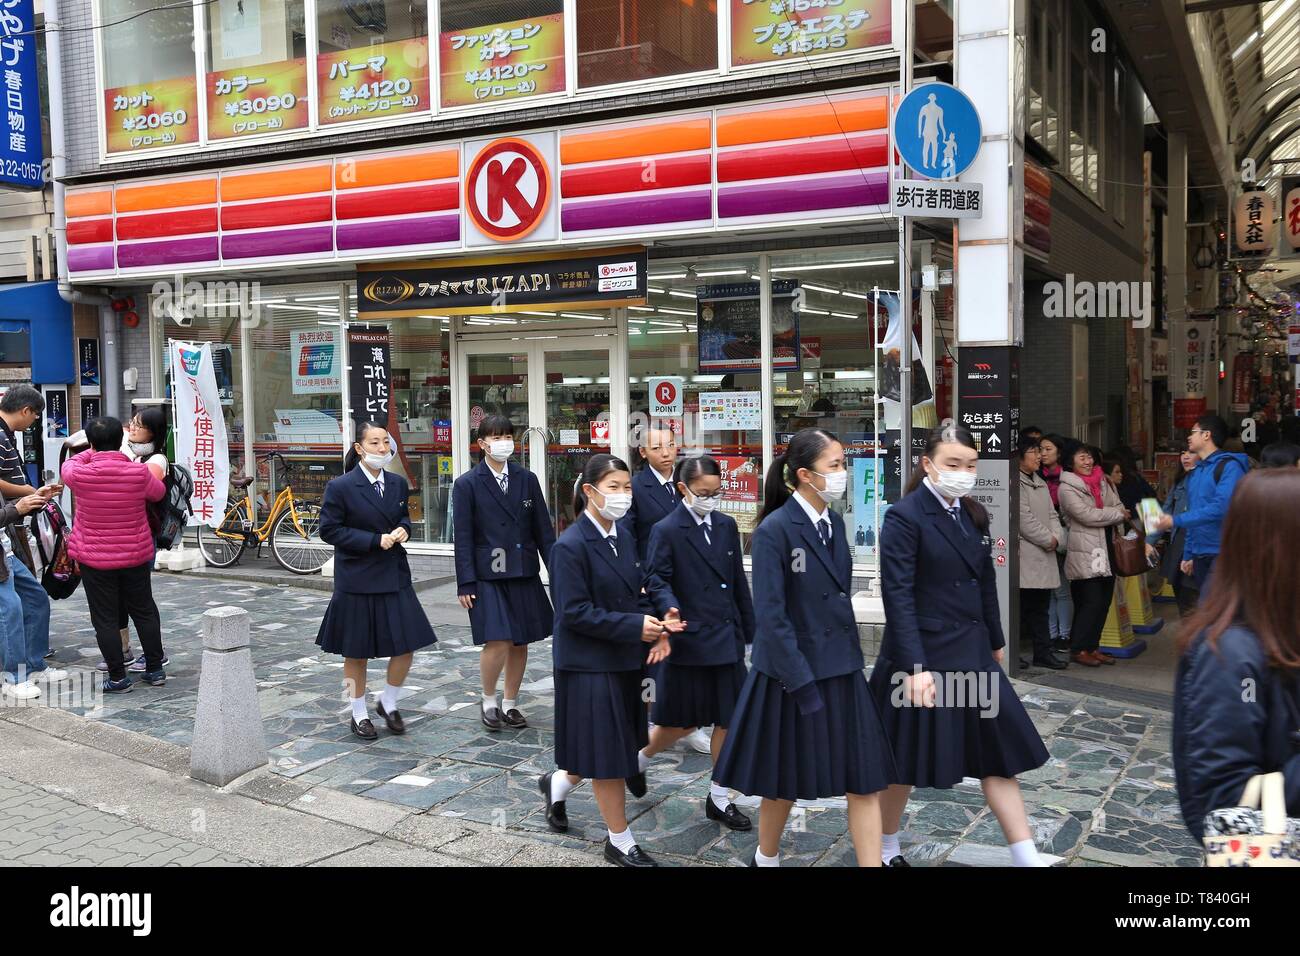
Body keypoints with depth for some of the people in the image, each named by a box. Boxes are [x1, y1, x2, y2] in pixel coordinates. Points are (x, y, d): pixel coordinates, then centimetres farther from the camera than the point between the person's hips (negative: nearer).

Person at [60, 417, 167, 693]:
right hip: (136, 556, 2)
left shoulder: (80, 474, -15)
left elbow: (68, 465, 10)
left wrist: (93, 453, 23)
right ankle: (155, 669, 22)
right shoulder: (139, 472, -13)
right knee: (144, 611, 15)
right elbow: (159, 493, 8)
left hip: (95, 559, -2)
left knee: (105, 619, 6)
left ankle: (118, 678, 9)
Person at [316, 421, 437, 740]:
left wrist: (403, 530, -5)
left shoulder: (398, 483, 4)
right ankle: (359, 714, 26)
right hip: (357, 579, -5)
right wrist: (375, 541, -19)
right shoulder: (340, 487, -12)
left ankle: (388, 703, 27)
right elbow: (329, 530, -12)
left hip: (395, 575, 5)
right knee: (356, 652, 9)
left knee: (407, 645, 3)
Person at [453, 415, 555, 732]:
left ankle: (510, 704, 25)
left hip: (524, 574, 4)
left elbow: (544, 530, 8)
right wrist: (465, 583, -9)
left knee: (520, 643, 8)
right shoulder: (467, 484, -3)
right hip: (487, 576, -4)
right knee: (498, 642, -12)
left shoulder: (527, 479, 7)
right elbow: (463, 538, -4)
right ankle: (488, 700, 12)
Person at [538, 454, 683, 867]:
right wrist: (635, 627, -22)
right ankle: (620, 842, 18)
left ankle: (558, 783, 44)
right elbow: (574, 613, -20)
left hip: (625, 660, 8)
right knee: (606, 752, 2)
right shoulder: (571, 546, -18)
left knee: (614, 743, 18)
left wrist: (655, 627, -7)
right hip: (590, 664, -8)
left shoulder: (624, 536, 5)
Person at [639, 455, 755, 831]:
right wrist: (671, 611, -32)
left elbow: (739, 582, 11)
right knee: (683, 722, 6)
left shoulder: (726, 525, 7)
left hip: (727, 639, 5)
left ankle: (719, 798, 22)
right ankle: (639, 758, 35)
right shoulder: (667, 531, -9)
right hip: (689, 641, -5)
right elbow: (657, 582, -12)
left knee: (727, 719, 8)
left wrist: (749, 631, 12)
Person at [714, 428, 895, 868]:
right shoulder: (774, 530, -17)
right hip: (793, 673, -6)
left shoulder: (835, 522, 6)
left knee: (865, 779, 4)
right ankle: (765, 858, 37)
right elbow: (770, 616, -19)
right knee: (785, 781, 12)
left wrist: (849, 662, 13)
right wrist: (803, 685, -20)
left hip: (841, 670, 6)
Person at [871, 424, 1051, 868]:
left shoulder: (974, 514, 7)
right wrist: (915, 666, -26)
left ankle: (1027, 857, 17)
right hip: (923, 653, -7)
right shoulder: (904, 517, -15)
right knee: (905, 757, 7)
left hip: (971, 652, 7)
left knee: (998, 748, 8)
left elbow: (985, 582, 16)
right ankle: (887, 849, 28)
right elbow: (898, 596, -20)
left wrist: (995, 641, 20)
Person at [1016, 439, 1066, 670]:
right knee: (1023, 606, -5)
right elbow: (1025, 520, -17)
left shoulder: (1040, 483, 18)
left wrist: (1056, 536, -2)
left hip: (1044, 555, 9)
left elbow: (1051, 514, 16)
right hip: (1025, 557, -9)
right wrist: (1048, 540, -10)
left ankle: (1043, 653, 17)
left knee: (1040, 606, 12)